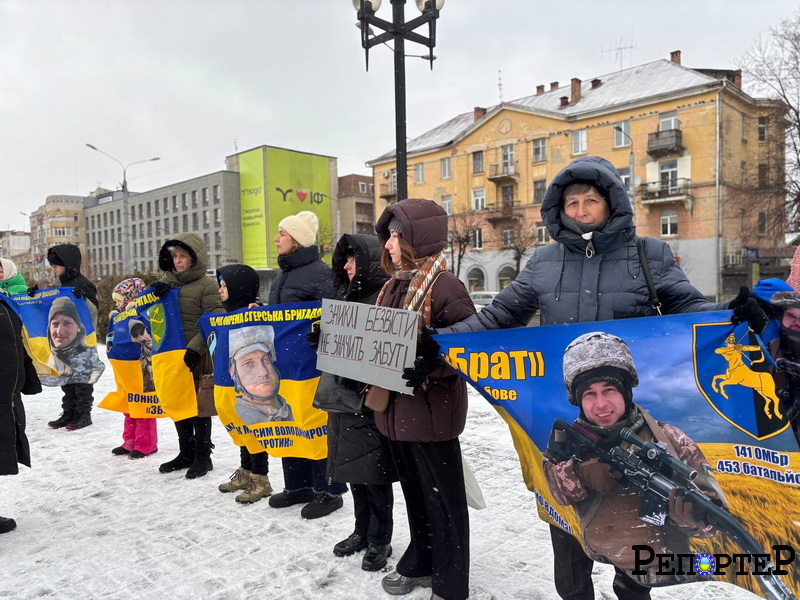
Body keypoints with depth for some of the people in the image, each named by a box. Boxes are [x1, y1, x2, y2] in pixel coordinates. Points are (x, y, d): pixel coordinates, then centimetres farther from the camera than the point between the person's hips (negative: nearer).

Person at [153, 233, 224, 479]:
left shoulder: (207, 285, -9)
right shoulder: (168, 280, 10)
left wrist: (195, 348, -22)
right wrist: (157, 290, -9)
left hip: (197, 355, -6)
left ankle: (203, 456, 16)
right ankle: (186, 453, 29)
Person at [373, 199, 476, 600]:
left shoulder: (444, 285, -16)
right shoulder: (394, 284, 10)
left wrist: (430, 366, -31)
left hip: (432, 408, -8)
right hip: (396, 406, 8)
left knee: (442, 497, 8)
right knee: (413, 491, 22)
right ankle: (420, 563, 42)